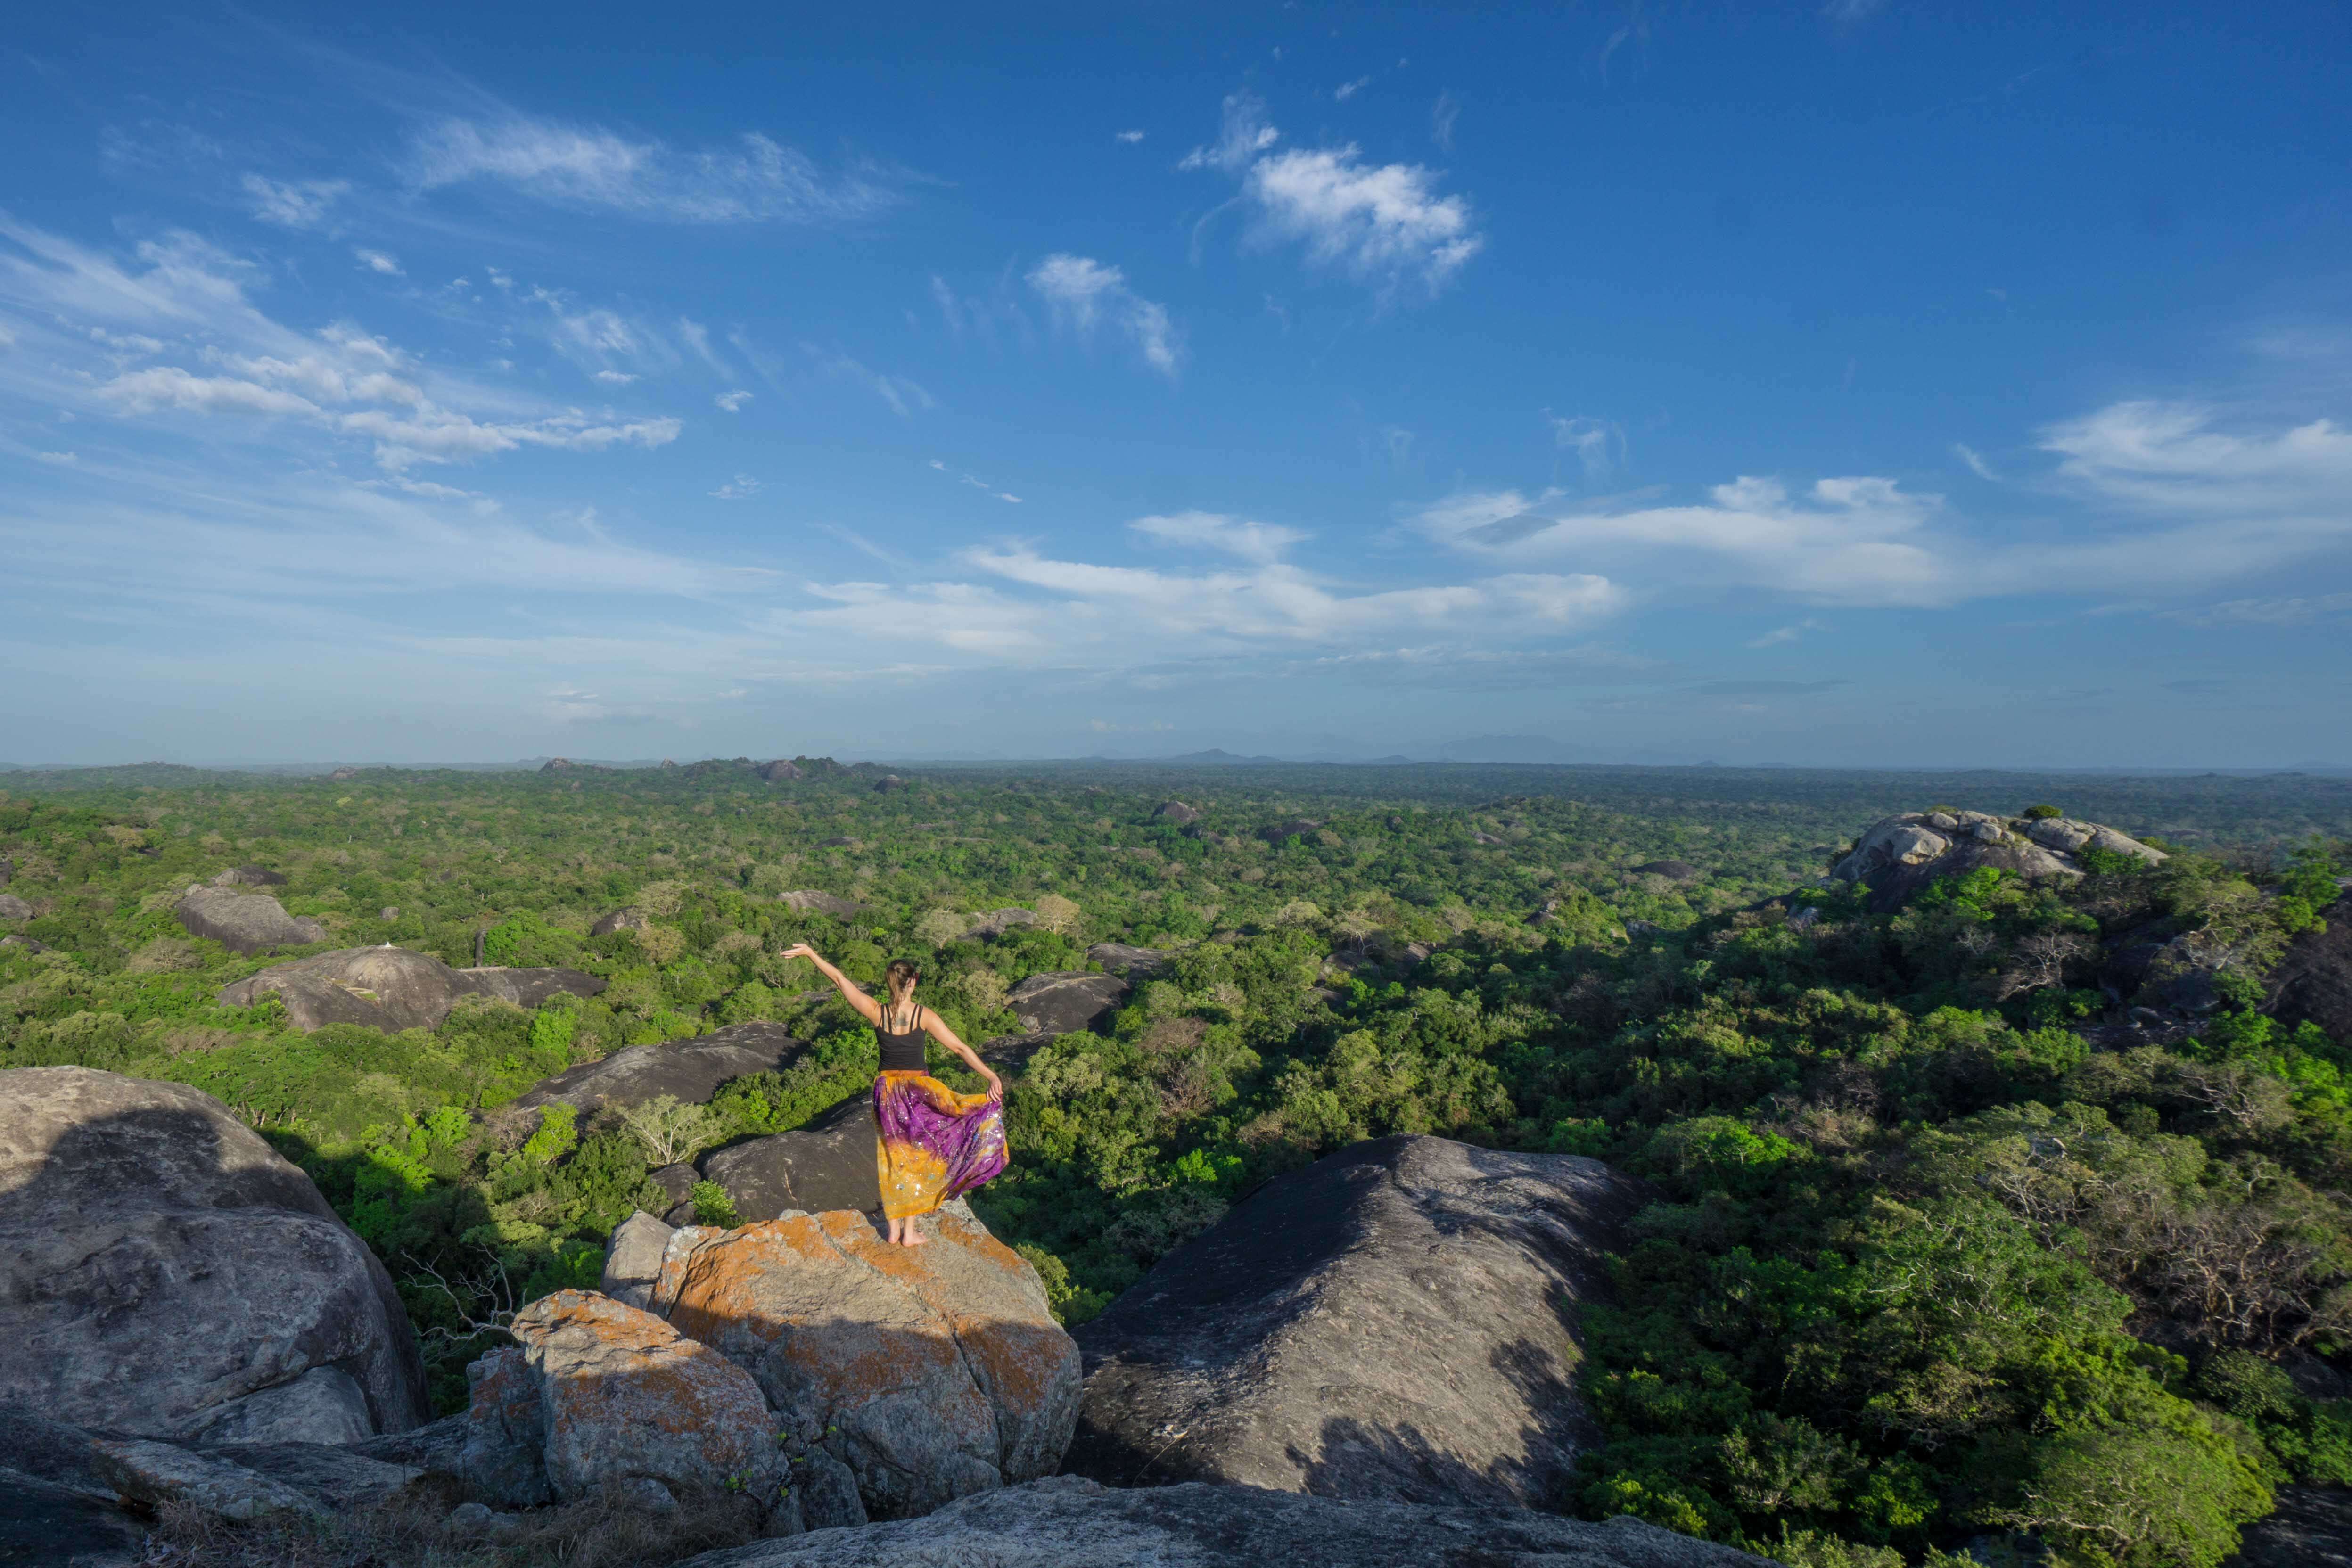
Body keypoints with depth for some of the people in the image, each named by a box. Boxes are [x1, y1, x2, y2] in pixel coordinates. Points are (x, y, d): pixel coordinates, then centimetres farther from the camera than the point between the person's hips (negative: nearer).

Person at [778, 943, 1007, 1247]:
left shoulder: (877, 1013, -9)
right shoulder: (924, 1016, -12)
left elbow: (840, 979, -3)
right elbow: (960, 1048, -15)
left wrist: (810, 953, 5)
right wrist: (992, 1077, -15)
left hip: (886, 1091, 2)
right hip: (917, 1090, -2)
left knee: (891, 1159, 14)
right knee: (914, 1159, 10)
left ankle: (894, 1230, 22)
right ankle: (910, 1233, 15)